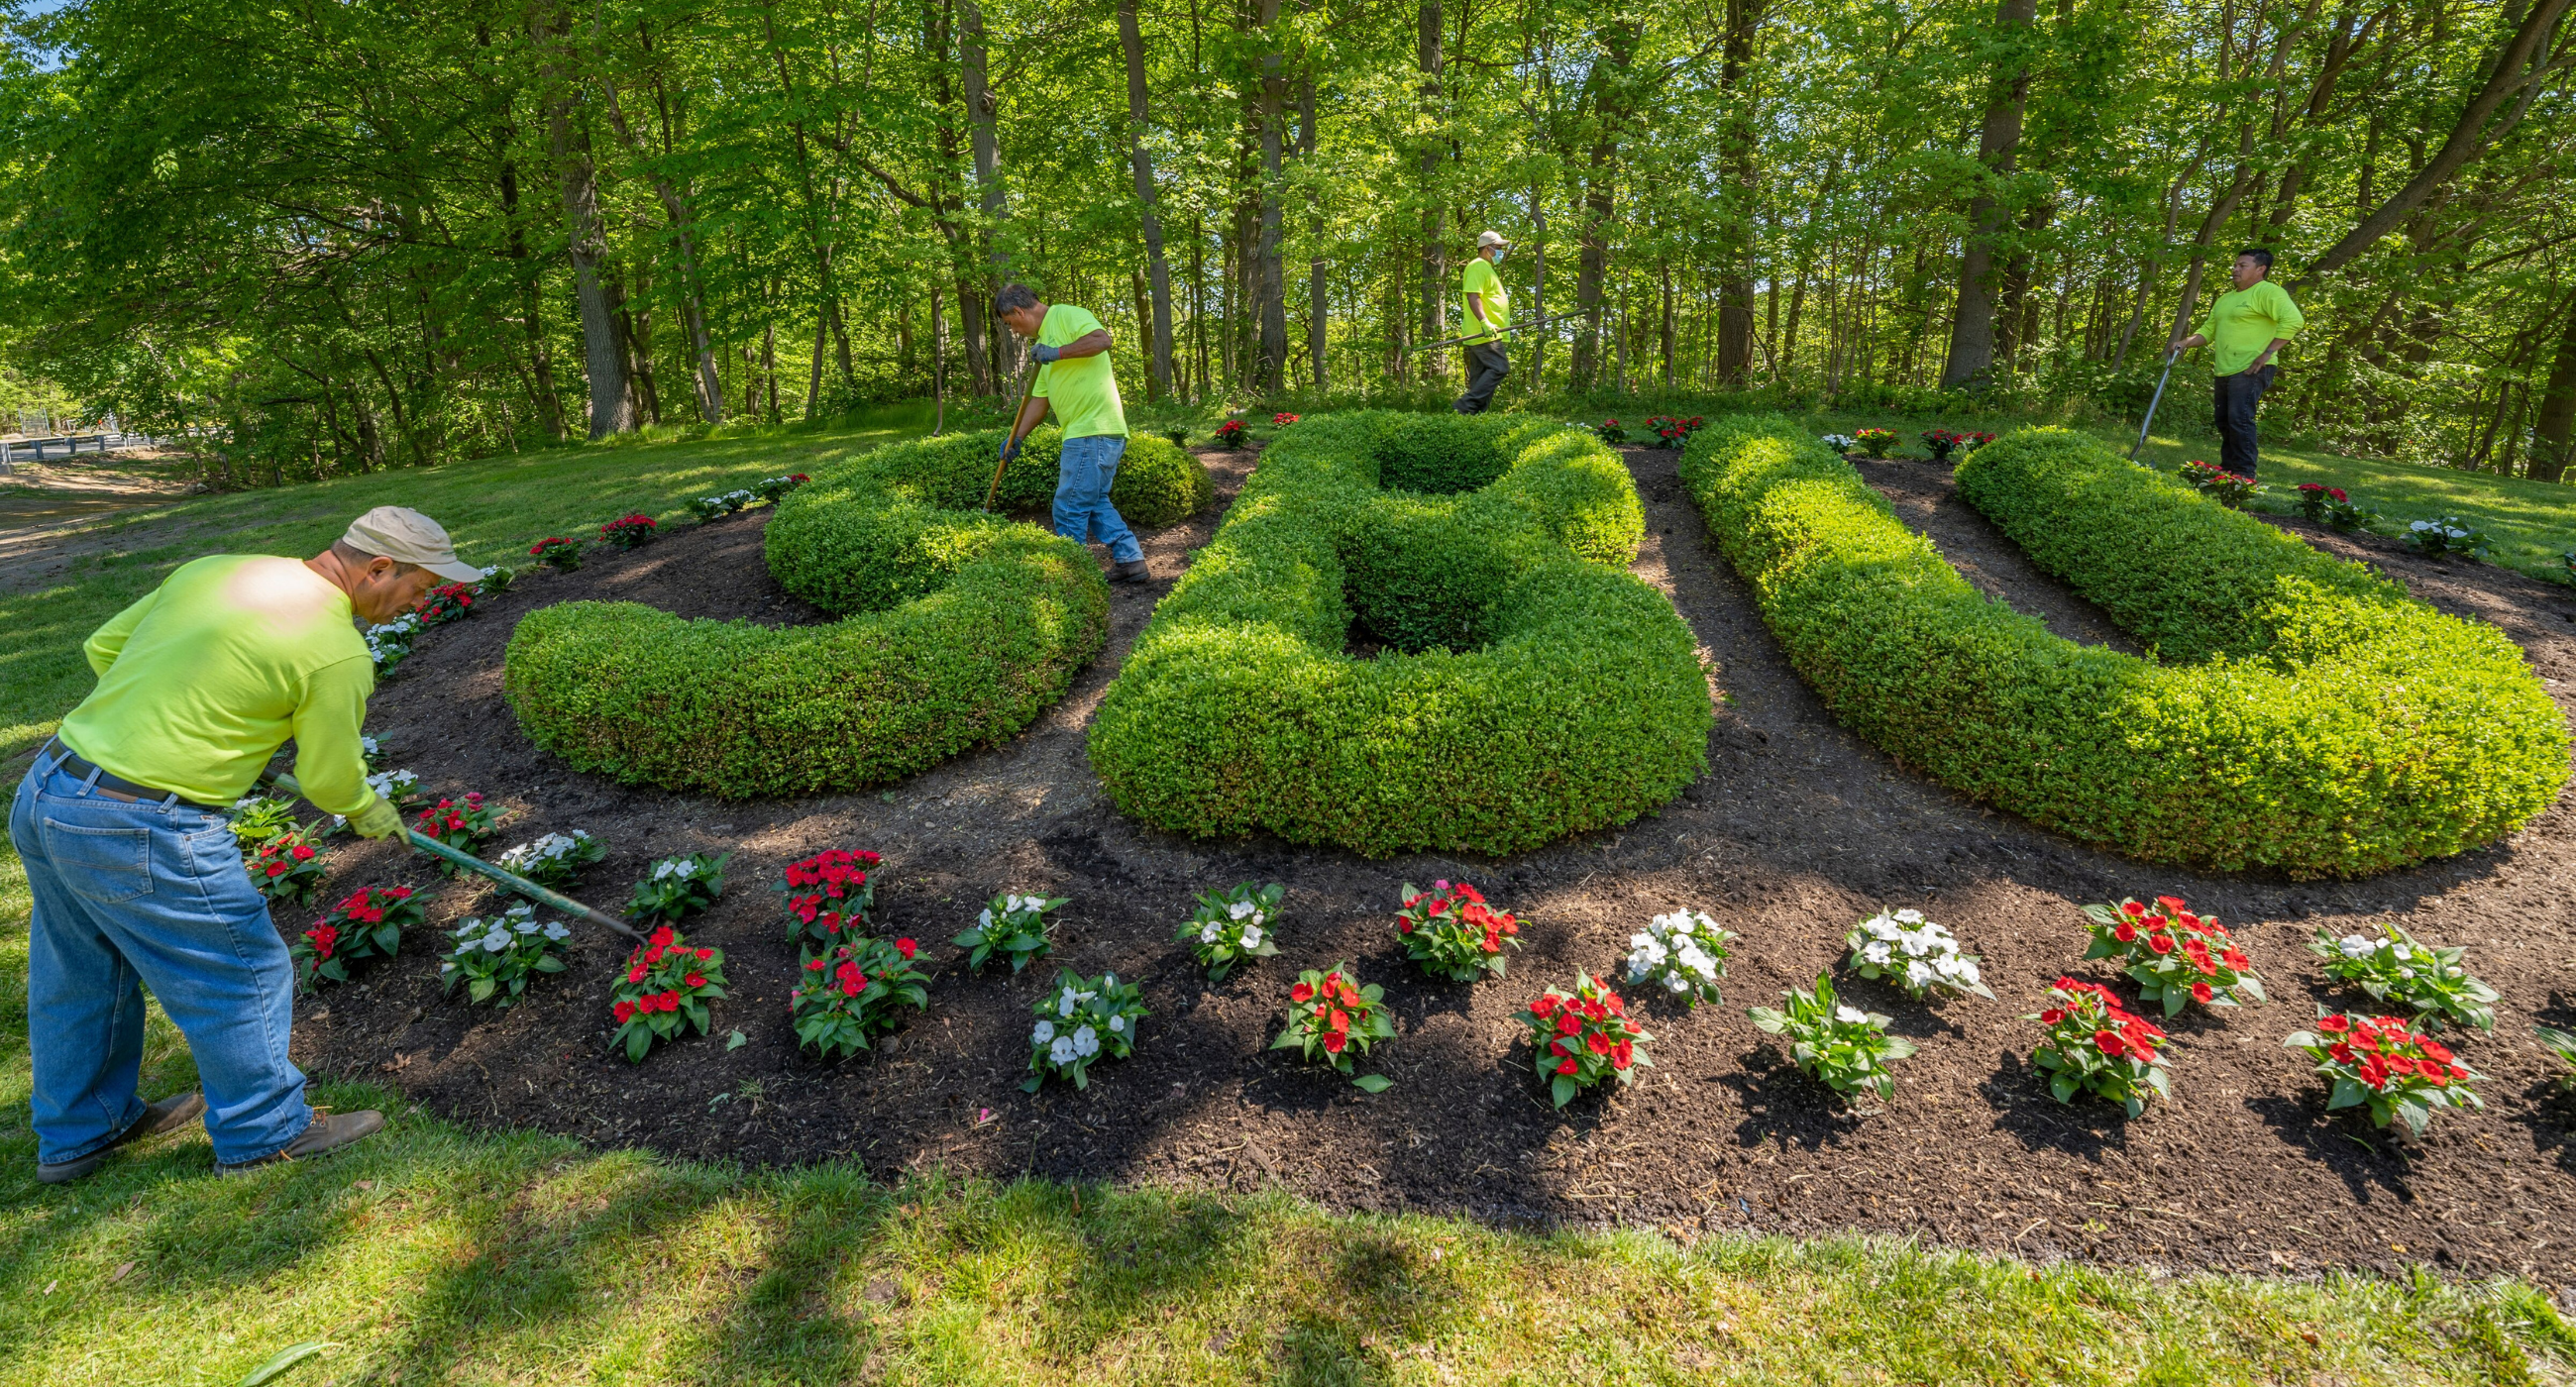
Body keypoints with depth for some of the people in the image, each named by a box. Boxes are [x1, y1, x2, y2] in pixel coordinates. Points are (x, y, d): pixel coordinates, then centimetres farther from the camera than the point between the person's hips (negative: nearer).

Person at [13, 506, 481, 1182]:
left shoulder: (213, 567, 6)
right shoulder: (339, 654, -17)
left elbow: (104, 646, 17)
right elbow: (328, 778, -5)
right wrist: (371, 812, 16)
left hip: (43, 791, 9)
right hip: (141, 831, -9)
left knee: (81, 976, 24)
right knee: (242, 975, 9)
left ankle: (81, 1132, 44)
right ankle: (262, 1132, 26)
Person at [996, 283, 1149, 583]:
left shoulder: (1066, 315, -4)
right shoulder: (1044, 339, 24)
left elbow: (1101, 339, -23)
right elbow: (1039, 399, 25)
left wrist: (1058, 352, -19)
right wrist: (1015, 438, 20)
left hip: (1094, 431, -10)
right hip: (1090, 433, 10)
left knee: (1069, 511, -4)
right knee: (1093, 503, 15)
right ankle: (1128, 558, 19)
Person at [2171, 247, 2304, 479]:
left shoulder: (2268, 292, -6)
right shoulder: (2226, 299, 21)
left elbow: (2293, 320, -17)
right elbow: (2208, 331, 22)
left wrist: (2267, 353, -20)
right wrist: (2186, 342, 3)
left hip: (2250, 370, -9)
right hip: (2223, 371, 9)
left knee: (2239, 419, -17)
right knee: (2224, 422, 11)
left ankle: (2245, 475, -16)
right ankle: (2227, 470, 18)